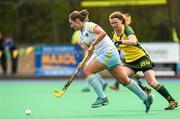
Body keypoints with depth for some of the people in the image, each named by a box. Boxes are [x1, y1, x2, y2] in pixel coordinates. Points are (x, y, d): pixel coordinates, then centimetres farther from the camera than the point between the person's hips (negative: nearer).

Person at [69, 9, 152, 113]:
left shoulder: (89, 25, -9)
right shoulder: (81, 35, 17)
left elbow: (103, 33, -25)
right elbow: (89, 50, 20)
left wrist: (92, 45, -24)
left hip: (109, 52, -9)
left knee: (88, 71, -13)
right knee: (124, 80, 8)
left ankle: (102, 98, -12)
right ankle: (146, 97, 14)